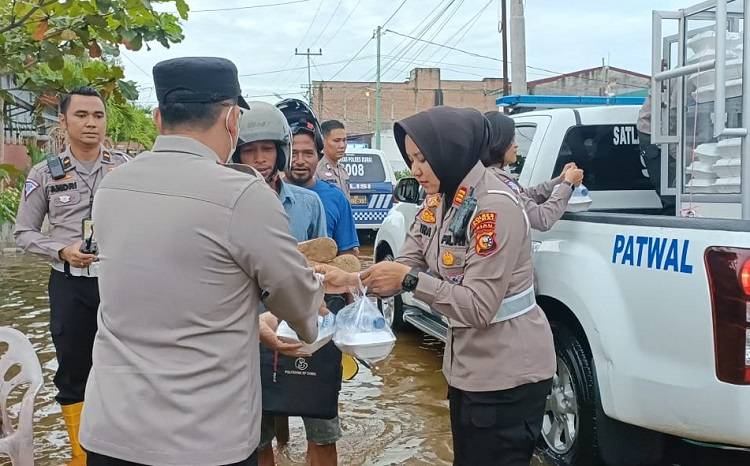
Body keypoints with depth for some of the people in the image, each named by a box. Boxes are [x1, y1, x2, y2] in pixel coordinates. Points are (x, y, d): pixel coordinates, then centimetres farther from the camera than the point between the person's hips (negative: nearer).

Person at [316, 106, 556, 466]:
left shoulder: (495, 206, -23)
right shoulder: (437, 201, 4)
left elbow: (478, 307, -24)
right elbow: (405, 267, 2)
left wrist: (409, 279, -28)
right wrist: (350, 281, -13)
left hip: (508, 374, -9)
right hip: (467, 366, 9)